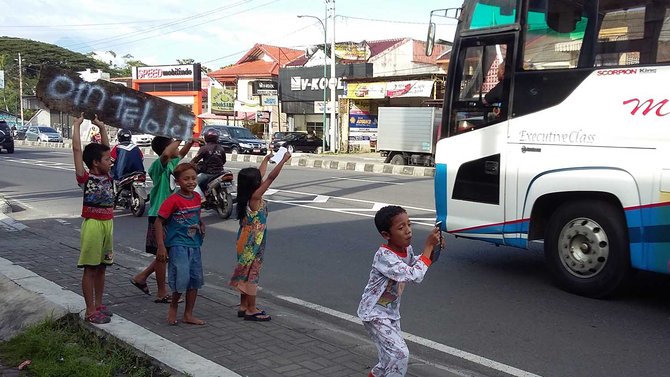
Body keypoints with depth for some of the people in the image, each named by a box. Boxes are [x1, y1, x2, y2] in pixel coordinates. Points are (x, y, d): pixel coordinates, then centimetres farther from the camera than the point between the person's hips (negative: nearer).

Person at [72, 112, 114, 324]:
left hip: (108, 223, 7)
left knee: (101, 267, 14)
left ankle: (99, 305, 24)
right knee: (90, 268, 0)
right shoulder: (85, 178, -9)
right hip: (93, 224, -7)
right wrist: (77, 125, -9)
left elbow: (105, 147, 17)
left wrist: (101, 127, 18)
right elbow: (77, 149, -14)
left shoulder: (106, 176, 8)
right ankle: (90, 311, 6)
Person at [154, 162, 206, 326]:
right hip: (178, 245, -7)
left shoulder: (197, 197, 5)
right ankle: (173, 306, 17)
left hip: (194, 245, 7)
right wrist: (161, 247, -15)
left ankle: (188, 315, 23)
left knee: (195, 280, 10)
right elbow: (159, 222, -12)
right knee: (181, 279, -12)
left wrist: (201, 225, 4)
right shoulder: (173, 200, -14)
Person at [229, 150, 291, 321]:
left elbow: (260, 174, 17)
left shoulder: (247, 196, 3)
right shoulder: (255, 197, -19)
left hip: (246, 242, 9)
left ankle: (244, 306, 23)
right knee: (252, 272, -1)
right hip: (253, 243, -9)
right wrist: (283, 160, -18)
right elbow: (271, 177, -22)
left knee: (247, 273, 15)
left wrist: (267, 159, 28)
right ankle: (252, 310, 7)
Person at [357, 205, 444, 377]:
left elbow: (415, 263, 16)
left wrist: (433, 248, -4)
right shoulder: (384, 256, -31)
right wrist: (428, 245, -32)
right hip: (375, 313, -8)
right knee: (400, 353, -16)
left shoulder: (407, 249, -6)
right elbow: (414, 275, -37)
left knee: (392, 356, 18)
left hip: (392, 311, 8)